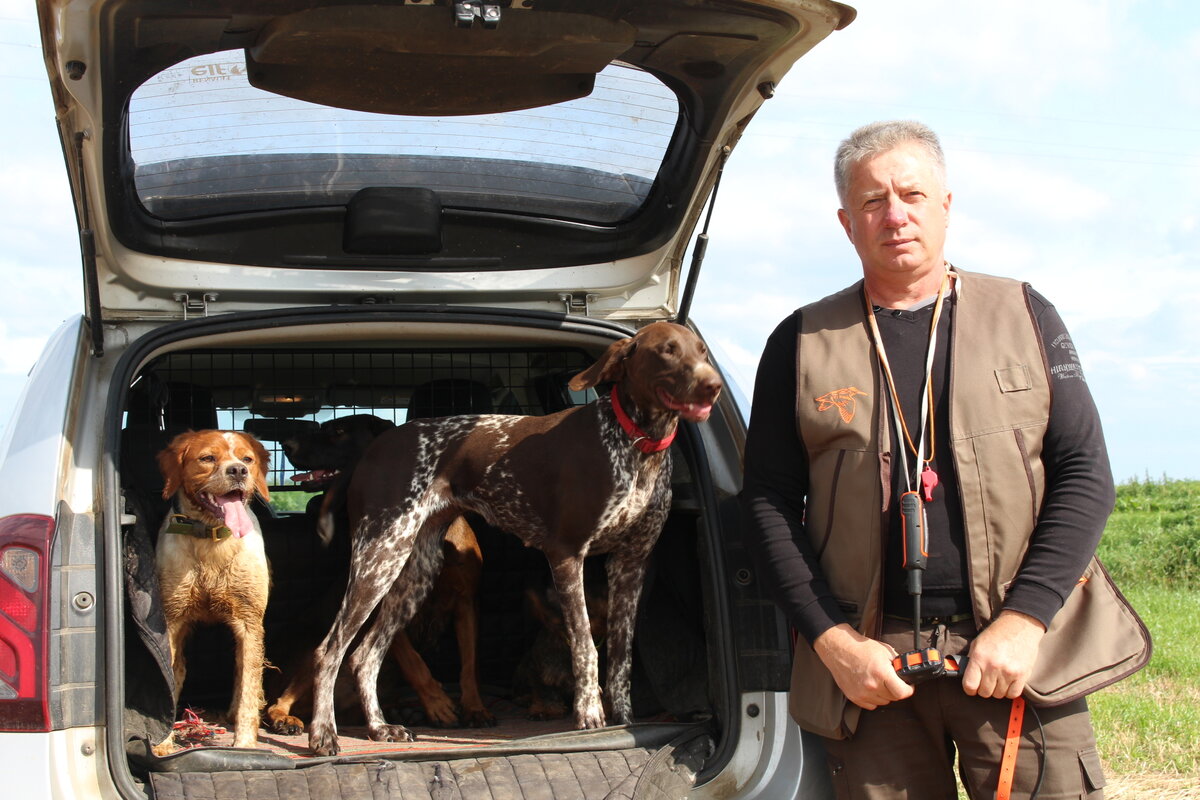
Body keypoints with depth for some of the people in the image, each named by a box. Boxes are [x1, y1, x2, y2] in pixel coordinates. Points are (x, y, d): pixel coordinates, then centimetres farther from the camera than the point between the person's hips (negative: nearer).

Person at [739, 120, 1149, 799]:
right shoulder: (802, 343, 9)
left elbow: (1086, 474, 4)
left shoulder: (1023, 316, 10)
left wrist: (1024, 620, -8)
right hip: (872, 667, 0)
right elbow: (768, 501, 6)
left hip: (1023, 658, 0)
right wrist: (832, 639, -6)